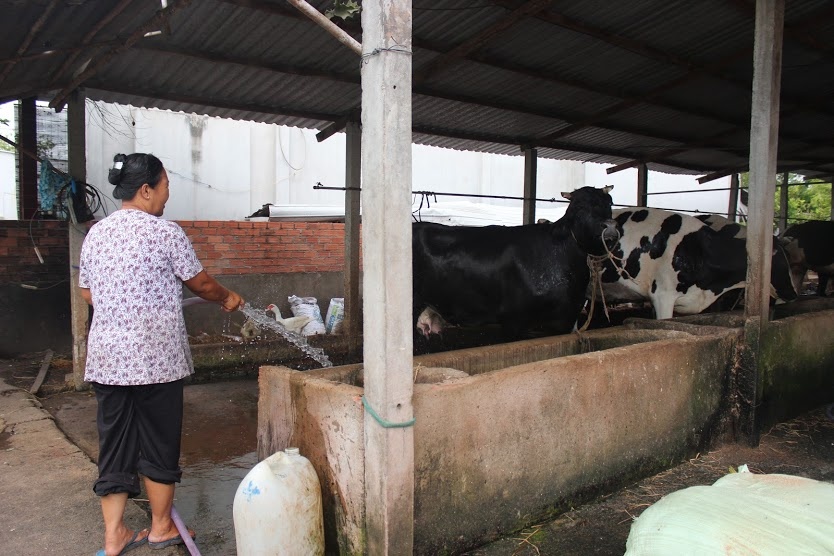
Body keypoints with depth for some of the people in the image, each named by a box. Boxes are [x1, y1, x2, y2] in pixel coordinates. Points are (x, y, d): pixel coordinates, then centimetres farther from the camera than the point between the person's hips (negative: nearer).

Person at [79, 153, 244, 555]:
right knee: (160, 442, 9)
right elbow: (201, 284, -2)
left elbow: (87, 293, 16)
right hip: (156, 357, -5)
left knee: (114, 444, 12)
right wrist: (227, 298, 17)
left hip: (107, 357, 6)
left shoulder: (95, 234, 8)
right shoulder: (166, 232, -10)